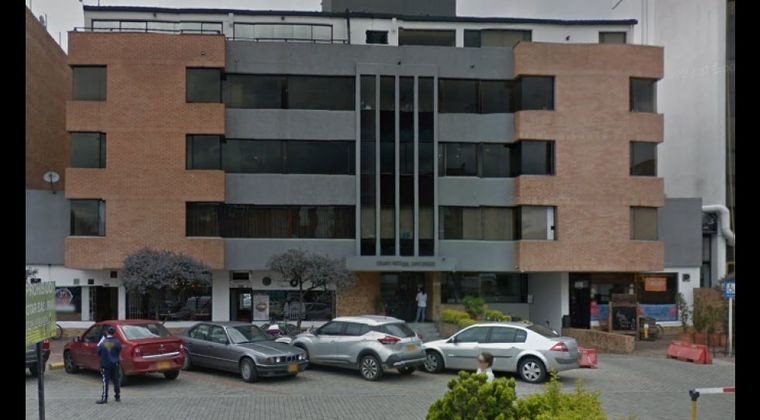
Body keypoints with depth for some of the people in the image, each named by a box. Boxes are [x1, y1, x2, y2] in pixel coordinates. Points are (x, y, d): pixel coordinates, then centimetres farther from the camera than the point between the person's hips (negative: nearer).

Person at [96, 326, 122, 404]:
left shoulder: (102, 343, -6)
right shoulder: (117, 342, -7)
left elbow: (98, 353, 0)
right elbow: (119, 351, 1)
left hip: (105, 364, -1)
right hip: (115, 364, 1)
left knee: (105, 382, 0)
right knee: (116, 380, 11)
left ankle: (104, 398, -2)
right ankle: (117, 397, 18)